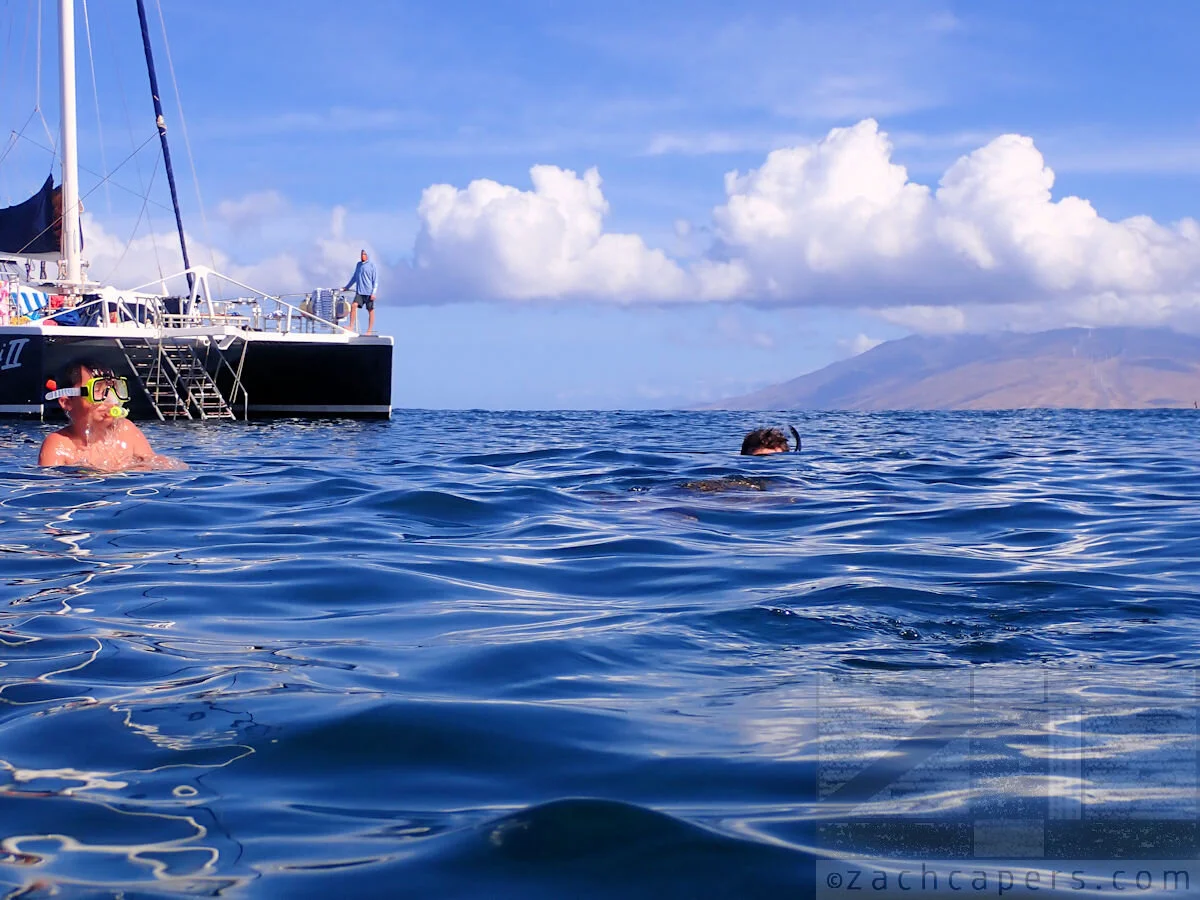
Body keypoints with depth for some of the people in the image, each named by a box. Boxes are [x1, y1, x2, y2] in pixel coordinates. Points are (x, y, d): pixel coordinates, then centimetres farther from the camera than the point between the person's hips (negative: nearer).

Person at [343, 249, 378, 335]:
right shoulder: (359, 264, 14)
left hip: (369, 292, -4)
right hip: (359, 292, 4)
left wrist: (373, 293, -12)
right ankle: (351, 327, -14)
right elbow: (354, 277, 24)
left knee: (370, 310, 1)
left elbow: (375, 280, -4)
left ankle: (370, 330, 5)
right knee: (353, 306, -13)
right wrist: (346, 287, 22)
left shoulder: (372, 265, -2)